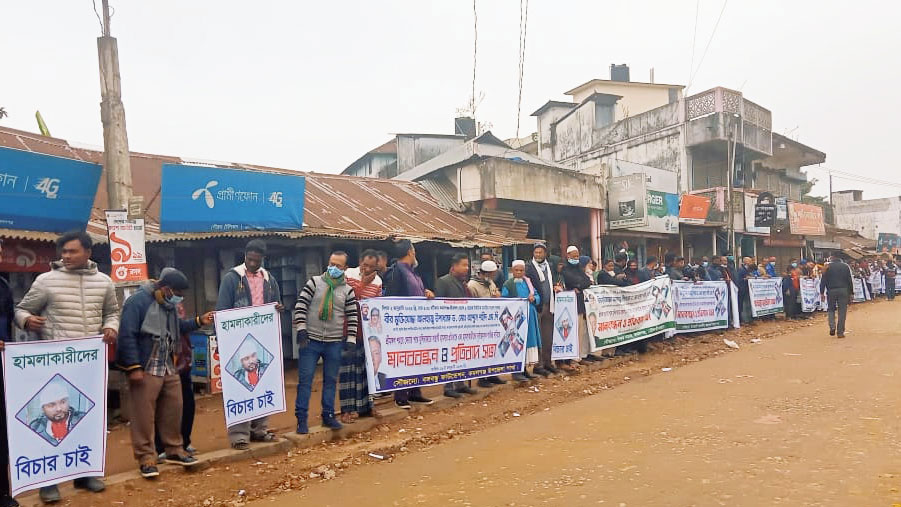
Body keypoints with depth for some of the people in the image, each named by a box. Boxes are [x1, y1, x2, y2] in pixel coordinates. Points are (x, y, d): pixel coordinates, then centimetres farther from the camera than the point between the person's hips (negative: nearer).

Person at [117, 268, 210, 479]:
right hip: (145, 369, -8)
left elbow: (177, 327, 26)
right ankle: (146, 459, 7)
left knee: (173, 410, 14)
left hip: (169, 368, 9)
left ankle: (174, 450, 27)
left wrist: (199, 321, 10)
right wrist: (134, 367, -22)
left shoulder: (169, 304, 13)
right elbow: (127, 336, -19)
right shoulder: (138, 301, -15)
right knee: (144, 415, -2)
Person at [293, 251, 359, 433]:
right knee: (305, 379, 1)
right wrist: (301, 328, -11)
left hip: (335, 343, 2)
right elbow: (301, 305, -4)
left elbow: (352, 316, 5)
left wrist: (351, 339, -2)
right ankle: (301, 418, 9)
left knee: (331, 380, 11)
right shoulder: (315, 282, 0)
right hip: (311, 340, -2)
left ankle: (328, 415, 23)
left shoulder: (347, 290, 4)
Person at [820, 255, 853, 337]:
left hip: (831, 291, 0)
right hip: (843, 291, 1)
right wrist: (851, 292, 11)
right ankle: (840, 332, 3)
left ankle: (832, 326, -8)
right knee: (842, 311, 4)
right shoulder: (845, 266, 5)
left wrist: (822, 292, 2)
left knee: (831, 309, 14)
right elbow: (850, 280, 6)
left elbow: (823, 280, -2)